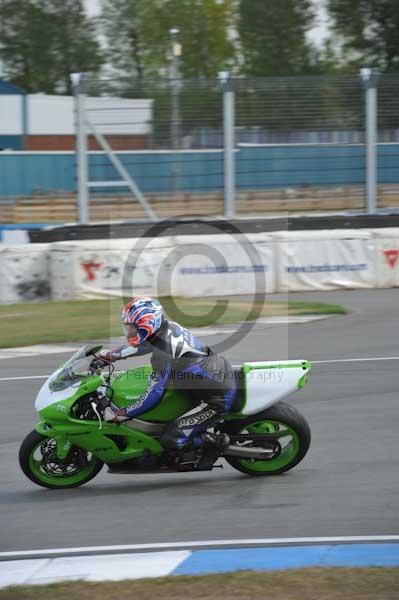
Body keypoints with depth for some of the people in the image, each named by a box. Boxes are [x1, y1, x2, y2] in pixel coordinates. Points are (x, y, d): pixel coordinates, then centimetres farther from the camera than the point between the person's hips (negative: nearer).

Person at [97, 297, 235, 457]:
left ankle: (215, 440, -1)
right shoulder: (167, 328, 0)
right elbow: (140, 345, 22)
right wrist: (110, 356, 28)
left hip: (217, 401, -10)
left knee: (170, 440, -15)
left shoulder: (164, 353, -26)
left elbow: (155, 393, -23)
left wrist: (120, 414, -16)